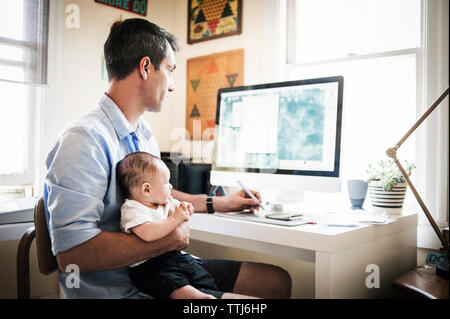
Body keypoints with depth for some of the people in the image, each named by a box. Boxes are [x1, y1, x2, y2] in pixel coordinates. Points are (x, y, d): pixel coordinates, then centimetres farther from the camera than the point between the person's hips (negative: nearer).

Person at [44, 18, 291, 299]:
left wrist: (218, 203, 26)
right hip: (119, 288, -9)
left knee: (277, 281, 7)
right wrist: (171, 238, -21)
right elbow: (72, 254, -28)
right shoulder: (85, 139, -21)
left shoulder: (144, 133, 12)